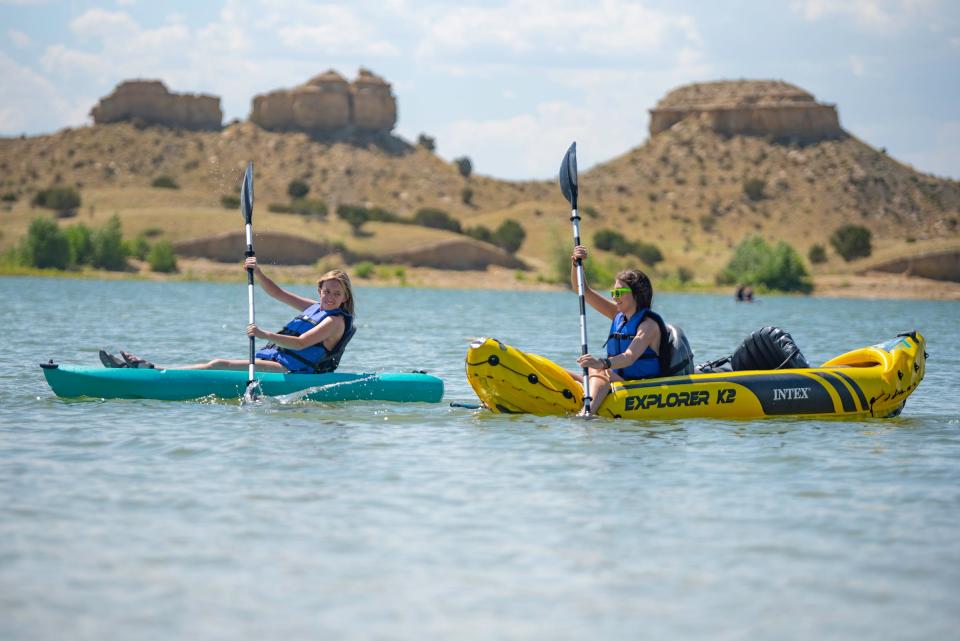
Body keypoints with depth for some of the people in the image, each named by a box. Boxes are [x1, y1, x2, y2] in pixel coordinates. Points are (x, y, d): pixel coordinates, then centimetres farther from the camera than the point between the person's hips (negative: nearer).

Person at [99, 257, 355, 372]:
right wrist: (258, 273, 5)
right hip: (275, 359, 9)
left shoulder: (336, 320, -9)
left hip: (290, 370, -9)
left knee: (218, 366, -17)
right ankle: (146, 366, -6)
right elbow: (278, 293, 21)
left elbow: (301, 343, -21)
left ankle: (152, 371, -21)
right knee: (216, 365, -1)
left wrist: (265, 335, -30)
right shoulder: (314, 308, 19)